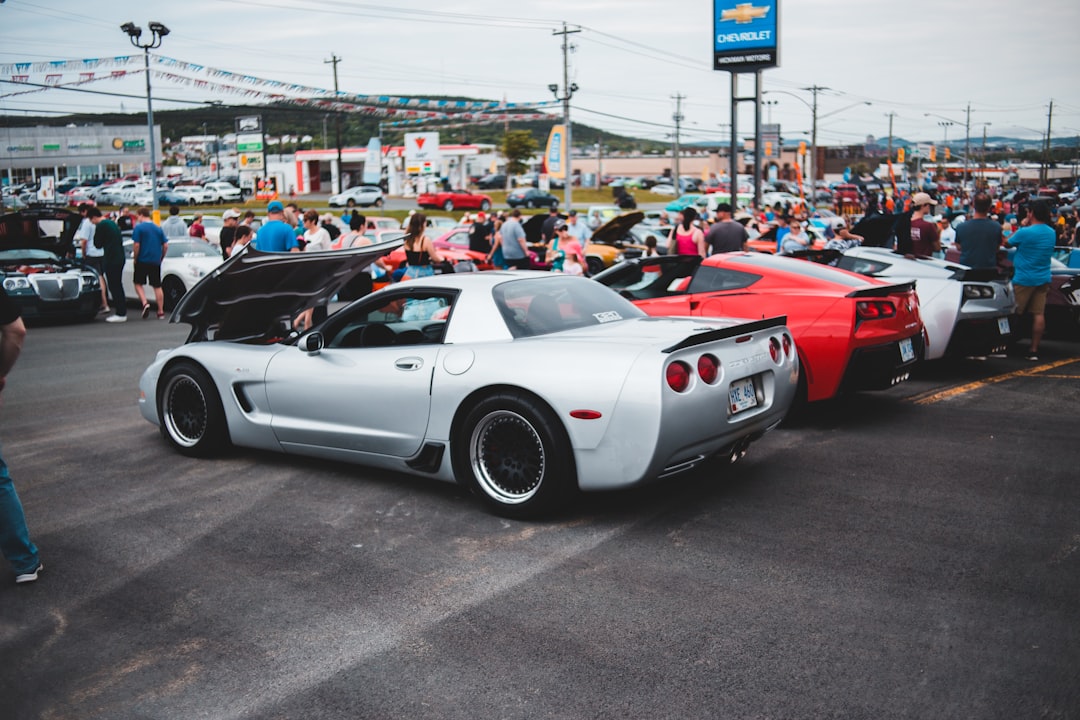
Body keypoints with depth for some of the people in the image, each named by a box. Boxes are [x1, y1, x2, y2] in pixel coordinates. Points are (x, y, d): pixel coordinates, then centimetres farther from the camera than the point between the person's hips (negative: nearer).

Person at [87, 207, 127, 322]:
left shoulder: (101, 225, -11)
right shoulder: (112, 223, 17)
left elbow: (98, 244, -6)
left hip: (111, 260, -9)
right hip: (120, 258, 9)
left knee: (114, 287, -6)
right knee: (118, 286, 14)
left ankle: (120, 314, -6)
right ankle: (122, 312, 17)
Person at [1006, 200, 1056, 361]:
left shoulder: (1025, 232, -16)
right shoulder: (1051, 233, 6)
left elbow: (1007, 243, 0)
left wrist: (1021, 227, 7)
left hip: (1024, 279, -6)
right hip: (1043, 279, 6)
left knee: (1015, 313, 5)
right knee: (1039, 314, 3)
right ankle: (1034, 350, 4)